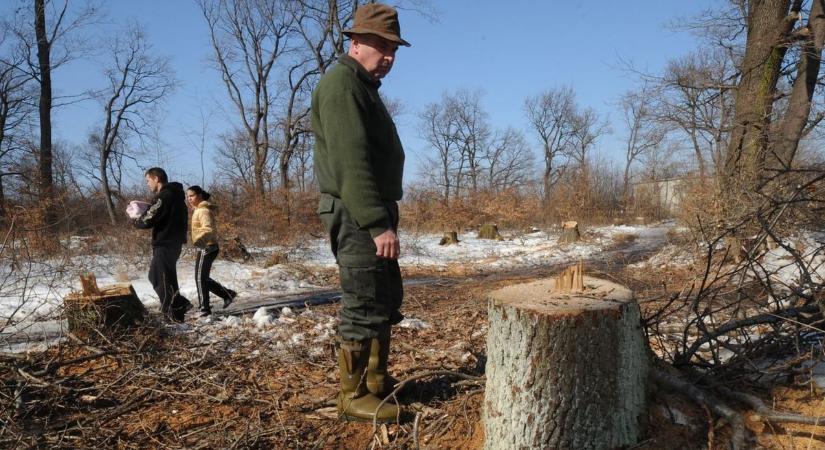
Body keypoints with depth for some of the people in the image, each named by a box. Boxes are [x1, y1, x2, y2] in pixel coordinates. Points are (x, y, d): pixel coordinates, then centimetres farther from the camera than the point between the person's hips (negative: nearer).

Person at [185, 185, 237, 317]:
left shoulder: (204, 210, -15)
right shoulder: (198, 210, 17)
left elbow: (209, 229, -28)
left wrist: (198, 240, -39)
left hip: (207, 248, -10)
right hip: (205, 248, 10)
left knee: (200, 278, -6)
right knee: (203, 278, 14)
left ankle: (204, 308, -1)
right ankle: (228, 294, 19)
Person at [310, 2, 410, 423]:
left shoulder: (363, 87, 21)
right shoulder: (342, 84, -12)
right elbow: (351, 163, -23)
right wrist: (378, 223, -27)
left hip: (372, 212, 11)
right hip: (356, 216, -11)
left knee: (387, 299, 15)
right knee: (363, 305, -6)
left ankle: (377, 381, 27)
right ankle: (354, 396, 5)